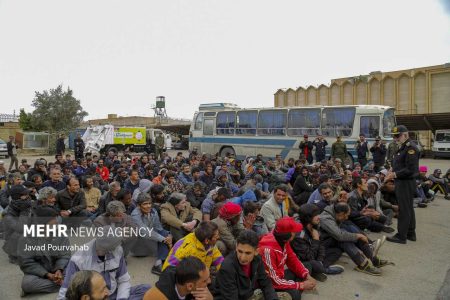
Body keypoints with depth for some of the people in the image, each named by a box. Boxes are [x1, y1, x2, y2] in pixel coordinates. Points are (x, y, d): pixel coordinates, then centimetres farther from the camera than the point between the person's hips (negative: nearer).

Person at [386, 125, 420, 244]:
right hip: (402, 182, 11)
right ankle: (411, 234, 27)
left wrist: (395, 174, -19)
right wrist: (393, 172, 6)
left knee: (404, 210, -4)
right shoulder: (402, 147, 15)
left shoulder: (411, 147, -17)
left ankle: (401, 236, 2)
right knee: (408, 209, 17)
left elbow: (411, 169, -22)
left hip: (406, 182, -11)